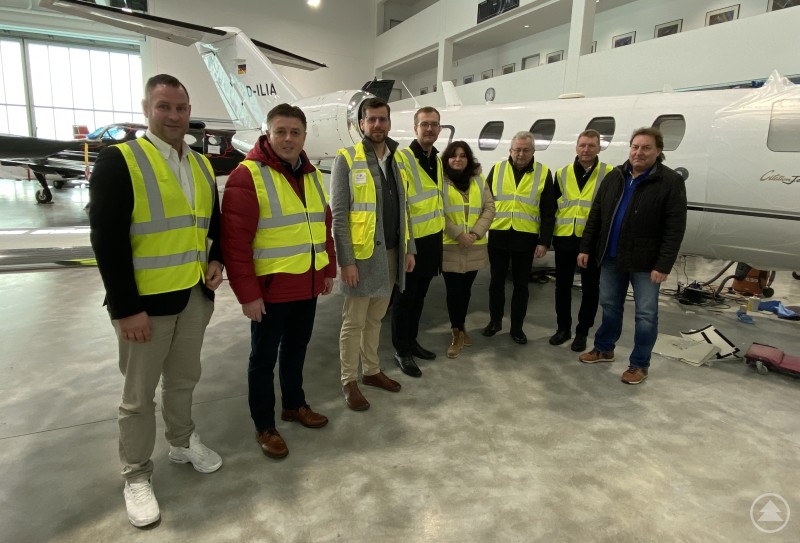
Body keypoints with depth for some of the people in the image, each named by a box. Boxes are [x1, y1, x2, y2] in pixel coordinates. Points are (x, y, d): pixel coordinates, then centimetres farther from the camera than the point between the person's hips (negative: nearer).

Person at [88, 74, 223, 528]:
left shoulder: (202, 165, 9)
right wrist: (126, 308, -18)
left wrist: (217, 261, 0)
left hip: (196, 296, 6)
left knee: (184, 379, 21)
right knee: (140, 395, 9)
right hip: (145, 302, -5)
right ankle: (137, 475, 27)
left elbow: (216, 222, 19)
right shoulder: (119, 160, -12)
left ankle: (182, 443, 43)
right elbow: (107, 240, -16)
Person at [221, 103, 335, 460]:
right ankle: (264, 427, 23)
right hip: (270, 289, -7)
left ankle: (294, 405, 40)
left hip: (307, 286, 7)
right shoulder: (248, 175, -14)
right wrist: (247, 292, -19)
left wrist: (328, 270, 15)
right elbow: (235, 240, -18)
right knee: (264, 358, 7)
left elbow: (324, 226, 17)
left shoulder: (312, 175, 10)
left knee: (296, 348, 21)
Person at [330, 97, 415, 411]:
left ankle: (371, 371, 31)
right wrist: (346, 260, -17)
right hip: (362, 255, -6)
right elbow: (338, 215, -12)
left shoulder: (397, 160, 11)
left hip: (391, 253, 6)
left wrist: (408, 249, 11)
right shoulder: (347, 160, -7)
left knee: (375, 318, 17)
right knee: (354, 322, 4)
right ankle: (349, 382, 16)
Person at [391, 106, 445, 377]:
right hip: (412, 240, -8)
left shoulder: (437, 160, 13)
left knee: (419, 295, 18)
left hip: (433, 239, 8)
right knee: (405, 297, 4)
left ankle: (411, 341, 33)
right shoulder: (403, 158, -14)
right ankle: (401, 350, 17)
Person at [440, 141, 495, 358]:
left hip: (475, 247, 4)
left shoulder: (479, 180, 11)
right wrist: (457, 234, -17)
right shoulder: (441, 180, -1)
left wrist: (476, 233, -9)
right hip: (450, 246, -4)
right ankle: (457, 334, 11)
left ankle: (460, 327, 30)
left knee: (466, 289, 13)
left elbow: (489, 208, 6)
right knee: (454, 290, -2)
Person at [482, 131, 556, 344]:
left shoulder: (543, 173, -1)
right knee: (496, 281, 11)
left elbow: (548, 212, -1)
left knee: (521, 284, 8)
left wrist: (544, 241, -6)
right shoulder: (497, 169, 4)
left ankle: (517, 327, 21)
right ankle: (495, 321, 28)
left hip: (526, 238, -1)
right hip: (498, 235, 2)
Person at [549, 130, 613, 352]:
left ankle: (582, 332, 21)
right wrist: (550, 234, 8)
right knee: (562, 285, 11)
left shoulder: (609, 174, -3)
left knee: (590, 288, 7)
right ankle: (563, 327, 26)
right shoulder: (563, 173, 7)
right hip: (565, 238, 3)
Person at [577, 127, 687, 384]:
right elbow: (595, 215, 8)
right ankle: (604, 349, 35)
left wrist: (663, 265, -18)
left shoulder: (671, 182, -10)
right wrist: (585, 248, 4)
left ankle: (640, 364, 19)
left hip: (645, 262, -4)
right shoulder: (614, 177, 5)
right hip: (611, 257, 5)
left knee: (646, 314, 4)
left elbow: (675, 228, -13)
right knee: (610, 306, 17)